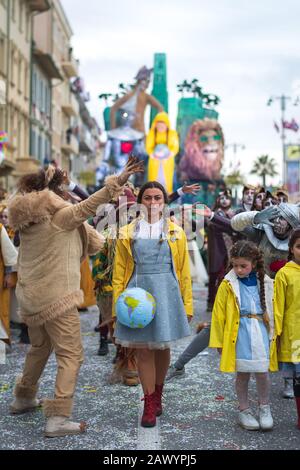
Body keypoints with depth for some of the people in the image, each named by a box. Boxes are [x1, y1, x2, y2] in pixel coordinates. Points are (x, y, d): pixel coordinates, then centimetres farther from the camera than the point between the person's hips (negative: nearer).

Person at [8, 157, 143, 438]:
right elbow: (91, 204, -17)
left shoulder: (28, 217, 7)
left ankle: (23, 399, 40)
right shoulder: (60, 215, -14)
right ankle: (57, 419, -6)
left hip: (30, 295, 8)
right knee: (71, 354, -2)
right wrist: (118, 181, -16)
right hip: (56, 298, -8)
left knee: (40, 347, 27)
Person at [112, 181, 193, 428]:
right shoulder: (128, 233, 6)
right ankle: (149, 404, 14)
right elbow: (119, 271, 4)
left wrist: (187, 304, 1)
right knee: (144, 349, 2)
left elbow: (184, 271, 5)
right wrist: (118, 302, -4)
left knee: (163, 347, 11)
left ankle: (157, 394, 33)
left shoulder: (175, 232, 7)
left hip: (166, 293, 1)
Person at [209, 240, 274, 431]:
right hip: (238, 334, -1)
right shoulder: (228, 284, -4)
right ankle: (244, 410, 25)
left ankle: (265, 407, 22)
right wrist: (218, 340, 1)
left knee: (262, 371, -3)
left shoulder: (265, 283, 3)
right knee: (242, 373, 7)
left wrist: (273, 334, 9)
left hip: (260, 333, 1)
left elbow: (272, 310, 10)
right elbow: (219, 313, -1)